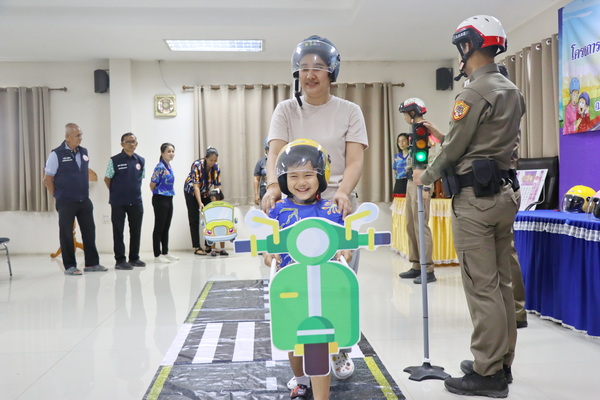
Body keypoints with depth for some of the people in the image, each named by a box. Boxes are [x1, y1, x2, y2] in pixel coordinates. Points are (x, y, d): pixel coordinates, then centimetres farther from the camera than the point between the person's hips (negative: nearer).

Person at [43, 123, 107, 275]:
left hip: (84, 200, 5)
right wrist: (57, 196, -3)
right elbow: (47, 179, -5)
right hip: (66, 202, -5)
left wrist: (85, 192, 13)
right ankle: (70, 266, 12)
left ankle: (92, 263, 17)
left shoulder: (84, 152, 7)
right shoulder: (56, 154, -9)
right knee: (66, 234, 4)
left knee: (89, 231, 8)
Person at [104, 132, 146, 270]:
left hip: (136, 202, 4)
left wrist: (134, 192, 10)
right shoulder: (114, 160, -5)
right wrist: (116, 193, 5)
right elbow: (107, 179, 2)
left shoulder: (141, 161, 6)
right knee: (118, 231, 3)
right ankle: (120, 260, 9)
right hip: (118, 202, -4)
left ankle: (134, 258, 22)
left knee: (136, 231, 10)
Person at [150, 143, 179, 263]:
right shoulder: (160, 167, -15)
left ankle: (165, 252, 22)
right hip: (160, 199, -8)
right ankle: (157, 255, 4)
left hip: (169, 199, 8)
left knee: (166, 227, 14)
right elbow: (152, 184, -12)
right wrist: (158, 194, 1)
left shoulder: (169, 166, 10)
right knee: (159, 227, -2)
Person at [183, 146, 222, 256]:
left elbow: (217, 186, -12)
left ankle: (208, 246, 4)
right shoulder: (197, 165, -28)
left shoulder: (216, 167, -14)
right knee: (194, 220, -4)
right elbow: (196, 186, -31)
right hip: (192, 192, -5)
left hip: (206, 193, 5)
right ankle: (197, 247, -4)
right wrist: (200, 203, -38)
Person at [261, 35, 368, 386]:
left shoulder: (349, 111, 6)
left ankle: (340, 351, 23)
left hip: (339, 205, 0)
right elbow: (275, 153, -5)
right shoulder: (286, 110, 8)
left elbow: (355, 160, -4)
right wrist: (273, 186, -26)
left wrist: (343, 191, -24)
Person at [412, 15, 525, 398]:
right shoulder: (513, 92, 14)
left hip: (476, 198, -9)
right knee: (502, 283, 13)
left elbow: (453, 149, -10)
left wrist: (425, 176, 7)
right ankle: (502, 363, 23)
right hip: (504, 192, 9)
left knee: (482, 288, -4)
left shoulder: (474, 94, -13)